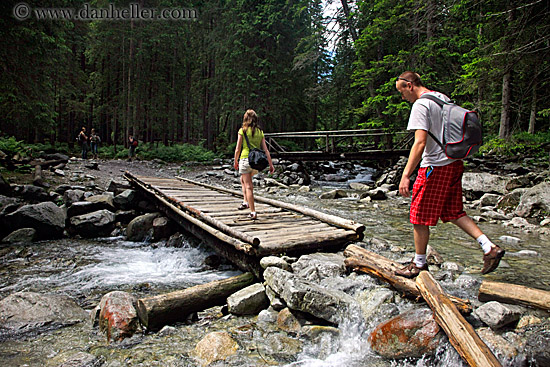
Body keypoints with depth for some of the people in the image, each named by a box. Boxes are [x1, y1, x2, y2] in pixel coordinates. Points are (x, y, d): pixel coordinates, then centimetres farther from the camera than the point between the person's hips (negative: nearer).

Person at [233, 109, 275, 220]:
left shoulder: (242, 130, -3)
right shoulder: (260, 131, 8)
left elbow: (238, 149, -2)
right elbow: (265, 149, 5)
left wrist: (235, 161, 12)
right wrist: (271, 164, 6)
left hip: (245, 159, -5)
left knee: (248, 186, 0)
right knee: (243, 179, 29)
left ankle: (253, 212, -1)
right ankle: (246, 201, 23)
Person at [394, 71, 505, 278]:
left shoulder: (420, 105, -15)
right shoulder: (443, 98, 14)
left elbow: (420, 142, -25)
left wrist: (405, 176, -26)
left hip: (435, 167, -9)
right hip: (454, 164, 9)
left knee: (419, 217, 4)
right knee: (454, 213, 18)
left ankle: (419, 264, 17)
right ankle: (490, 248, 11)